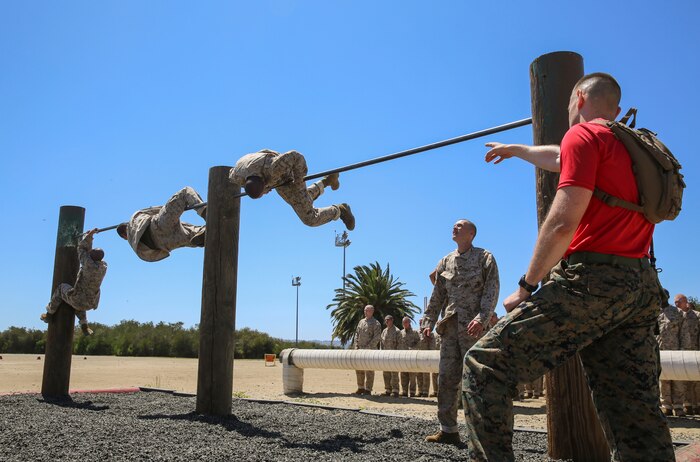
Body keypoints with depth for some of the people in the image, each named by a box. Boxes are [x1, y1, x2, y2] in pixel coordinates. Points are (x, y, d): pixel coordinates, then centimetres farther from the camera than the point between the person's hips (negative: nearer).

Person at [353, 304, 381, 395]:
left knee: (369, 370, -2)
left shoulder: (376, 323, -5)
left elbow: (377, 338, -12)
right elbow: (357, 334, 14)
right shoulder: (361, 322, 15)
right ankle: (360, 388, 20)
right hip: (360, 349, 6)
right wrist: (356, 346, 3)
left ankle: (368, 389, 3)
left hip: (370, 350, -6)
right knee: (359, 369, 9)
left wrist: (368, 347, -17)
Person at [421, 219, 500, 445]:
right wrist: (428, 321, 7)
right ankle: (448, 430, 10)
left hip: (473, 327, -5)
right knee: (447, 378, 4)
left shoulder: (484, 258, 3)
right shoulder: (445, 261, 17)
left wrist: (482, 318, -20)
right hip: (450, 326, 5)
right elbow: (437, 295, 17)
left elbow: (492, 291, -7)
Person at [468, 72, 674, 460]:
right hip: (641, 286, 9)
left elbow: (563, 222, -14)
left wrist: (526, 286, -6)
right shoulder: (635, 147, 23)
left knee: (483, 365, -5)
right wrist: (514, 150, 57)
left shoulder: (584, 134, -2)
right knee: (638, 423, 7)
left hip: (590, 280, -8)